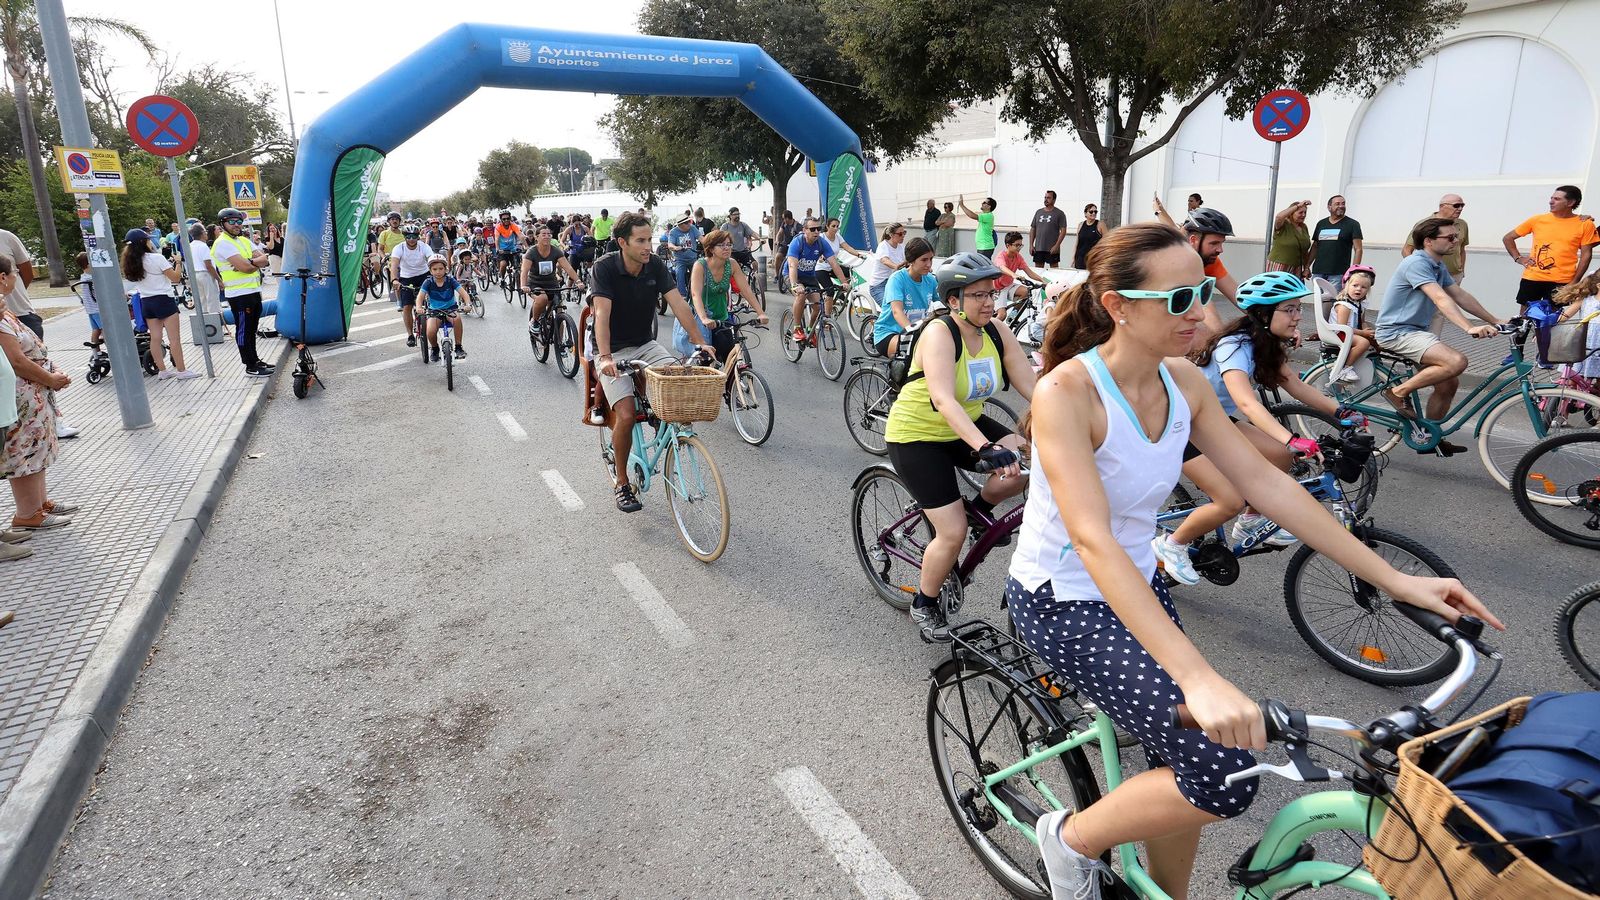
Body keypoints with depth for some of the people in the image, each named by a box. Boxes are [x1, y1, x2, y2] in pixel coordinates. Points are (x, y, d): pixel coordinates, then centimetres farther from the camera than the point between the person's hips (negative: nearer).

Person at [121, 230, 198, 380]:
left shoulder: (131, 262, 5)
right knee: (174, 338, -3)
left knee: (155, 338, 10)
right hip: (163, 300, -7)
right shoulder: (157, 258, -14)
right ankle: (181, 371, -3)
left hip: (146, 302, 7)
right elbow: (175, 278, -10)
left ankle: (162, 371, 15)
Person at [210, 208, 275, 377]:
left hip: (253, 291, 9)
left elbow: (264, 259, 3)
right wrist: (257, 264, -2)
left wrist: (250, 262, -15)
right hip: (239, 295, -9)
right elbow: (245, 267, -22)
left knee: (251, 329, 18)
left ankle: (255, 360, 29)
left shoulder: (244, 240, 15)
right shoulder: (223, 243, -12)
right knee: (243, 330, -2)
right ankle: (250, 367, 2)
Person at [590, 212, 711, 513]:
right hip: (613, 350, -4)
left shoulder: (656, 265, -5)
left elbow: (678, 303, -9)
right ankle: (622, 484, 0)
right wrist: (606, 358, -39)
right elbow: (602, 313, -26)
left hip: (644, 345, 4)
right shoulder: (605, 267, -17)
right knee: (626, 415, -21)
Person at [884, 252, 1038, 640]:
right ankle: (924, 604, 17)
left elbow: (1031, 385, -11)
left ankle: (982, 508, 9)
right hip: (917, 437, -6)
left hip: (967, 427, 6)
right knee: (954, 533, -10)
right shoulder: (939, 333, -26)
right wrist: (986, 448, -52)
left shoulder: (996, 331, -7)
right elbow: (943, 400, -40)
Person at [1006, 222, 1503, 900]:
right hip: (1062, 599, -7)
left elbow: (1265, 482, 1)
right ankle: (1072, 839, 11)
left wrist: (1393, 578, -3)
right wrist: (1198, 678, -42)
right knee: (1224, 775, -13)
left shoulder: (1183, 383, -3)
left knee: (1191, 767, 7)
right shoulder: (1066, 392, -26)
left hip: (1136, 587, 7)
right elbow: (1093, 542, -35)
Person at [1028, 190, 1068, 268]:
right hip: (1038, 248, 4)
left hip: (1052, 249, -4)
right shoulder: (1038, 212, 12)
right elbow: (1033, 229, 13)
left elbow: (1063, 231, -7)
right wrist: (1031, 245, 4)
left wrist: (1056, 246, -16)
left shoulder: (1059, 214, -2)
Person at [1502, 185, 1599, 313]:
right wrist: (1518, 258, 1)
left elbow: (1585, 255, 1)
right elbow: (1508, 238, 13)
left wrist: (1574, 282, -5)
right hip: (1532, 278, 1)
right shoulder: (1537, 220, 4)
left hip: (1561, 282, -1)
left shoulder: (1585, 224, 1)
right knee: (1525, 316, 4)